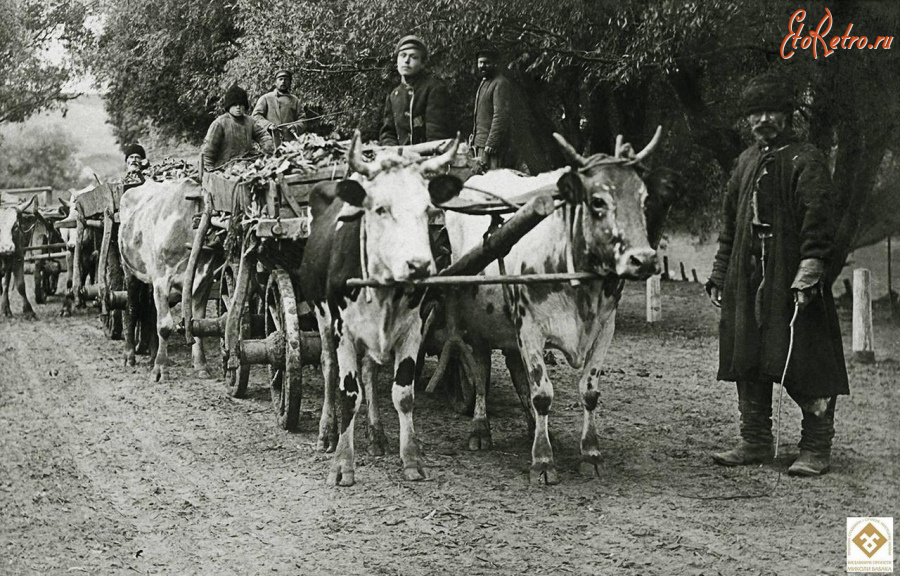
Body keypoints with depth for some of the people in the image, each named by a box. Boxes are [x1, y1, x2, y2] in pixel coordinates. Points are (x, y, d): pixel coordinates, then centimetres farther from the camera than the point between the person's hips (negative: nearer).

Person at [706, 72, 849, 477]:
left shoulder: (806, 162, -5)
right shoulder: (747, 162, 16)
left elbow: (817, 226, -13)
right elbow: (730, 225, 21)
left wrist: (807, 277, -21)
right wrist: (719, 276, 16)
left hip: (791, 282, -7)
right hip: (748, 282, 7)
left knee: (803, 366, -4)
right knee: (748, 364, 9)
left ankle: (816, 451, 3)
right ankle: (755, 443, 20)